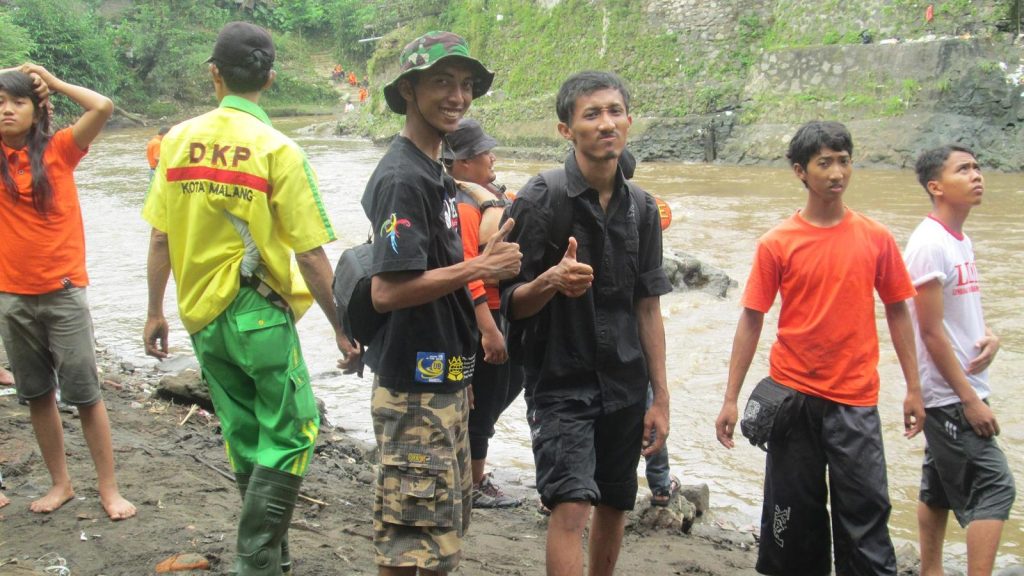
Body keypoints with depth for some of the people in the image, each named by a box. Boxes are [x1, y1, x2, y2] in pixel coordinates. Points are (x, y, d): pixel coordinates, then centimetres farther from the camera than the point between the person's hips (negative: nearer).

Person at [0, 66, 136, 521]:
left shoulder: (58, 150, -3)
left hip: (63, 292, -3)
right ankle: (60, 483, 25)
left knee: (85, 393, 2)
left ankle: (109, 489, 10)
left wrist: (53, 82, -2)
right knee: (37, 395, 12)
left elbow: (103, 107, -14)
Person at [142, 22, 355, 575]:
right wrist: (341, 326, -3)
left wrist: (155, 312, 15)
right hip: (259, 313, -6)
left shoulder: (178, 140, 2)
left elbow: (160, 238, 5)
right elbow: (310, 255, -13)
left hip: (202, 316, 6)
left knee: (245, 439, 18)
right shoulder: (277, 149, -12)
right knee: (290, 435, 5)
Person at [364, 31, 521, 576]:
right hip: (415, 389, -10)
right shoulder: (403, 178, -18)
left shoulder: (434, 172, 12)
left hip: (444, 381, 10)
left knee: (446, 526, 21)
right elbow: (387, 291, -26)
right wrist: (478, 269, -21)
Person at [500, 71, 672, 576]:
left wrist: (660, 397, 8)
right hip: (560, 382, -5)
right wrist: (550, 281, -31)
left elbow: (648, 307, 10)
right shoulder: (540, 200, -10)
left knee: (614, 507, 13)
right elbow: (512, 303, -9)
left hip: (624, 384, 5)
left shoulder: (641, 208, 5)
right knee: (571, 506, -16)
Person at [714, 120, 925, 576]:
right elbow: (751, 320, -1)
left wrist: (913, 388, 5)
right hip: (793, 397, 0)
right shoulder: (777, 243, -3)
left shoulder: (876, 238, 1)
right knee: (795, 511, 11)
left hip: (855, 400, 0)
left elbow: (897, 312, 8)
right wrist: (731, 399, -4)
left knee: (865, 509, 1)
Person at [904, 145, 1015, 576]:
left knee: (940, 488, 14)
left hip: (958, 393, 9)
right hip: (952, 395, -9)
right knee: (993, 487, -8)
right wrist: (970, 399, -16)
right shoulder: (929, 245, -16)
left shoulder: (961, 241, 11)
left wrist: (990, 338, -2)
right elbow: (932, 332, -18)